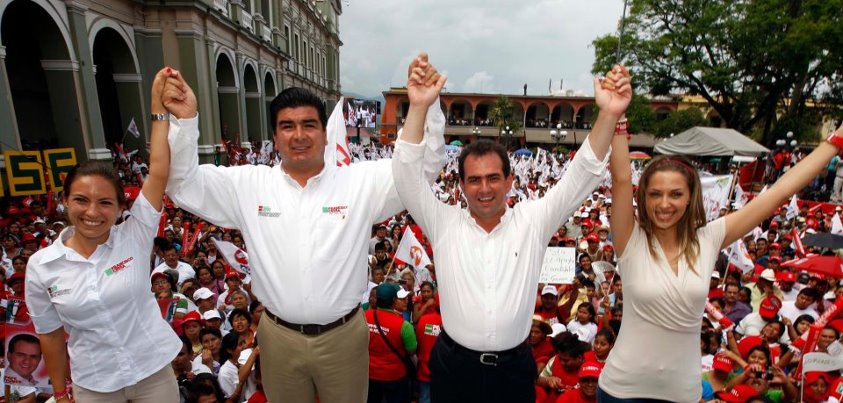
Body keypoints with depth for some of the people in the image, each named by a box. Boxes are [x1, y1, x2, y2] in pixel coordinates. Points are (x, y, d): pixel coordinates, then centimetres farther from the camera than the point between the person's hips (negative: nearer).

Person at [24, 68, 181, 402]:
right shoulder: (41, 266, -8)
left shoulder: (134, 237, -13)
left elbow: (159, 174, -24)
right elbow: (51, 335, 2)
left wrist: (160, 111, -28)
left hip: (154, 372, -1)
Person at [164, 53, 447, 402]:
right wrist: (185, 119, -17)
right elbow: (184, 183, 0)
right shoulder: (249, 185, -2)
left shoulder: (359, 182, -8)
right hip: (278, 337, 2)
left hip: (343, 335, -1)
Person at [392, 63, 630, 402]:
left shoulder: (532, 221, -3)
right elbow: (408, 176, -14)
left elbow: (580, 176, -8)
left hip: (514, 368, 1)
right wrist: (419, 106, -26)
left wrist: (608, 114, -21)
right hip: (453, 365, 0)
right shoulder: (444, 223, -5)